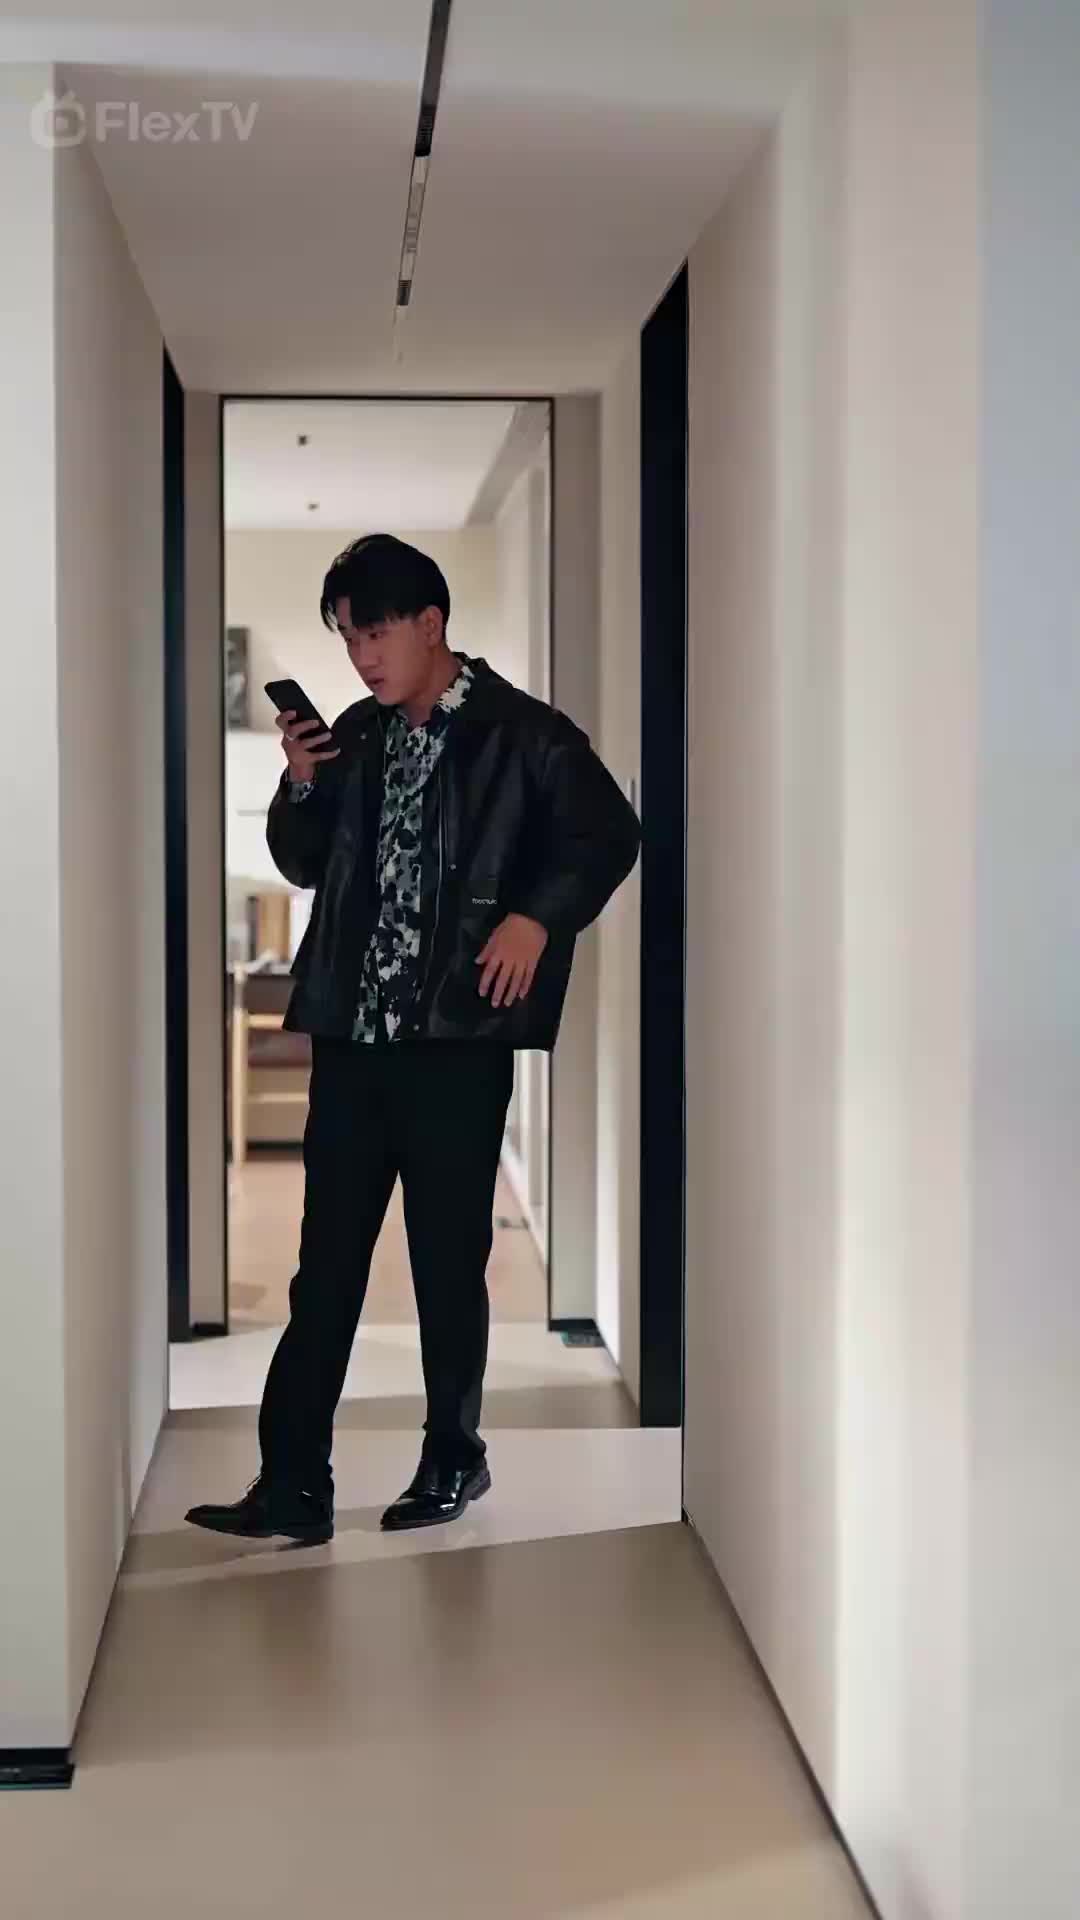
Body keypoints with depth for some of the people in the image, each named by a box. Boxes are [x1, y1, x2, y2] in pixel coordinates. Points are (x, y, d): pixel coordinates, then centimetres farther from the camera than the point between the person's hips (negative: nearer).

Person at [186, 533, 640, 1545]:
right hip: (352, 1033, 5)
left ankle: (454, 1459, 22)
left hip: (458, 1034, -5)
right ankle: (293, 1481, 7)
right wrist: (301, 787, 0)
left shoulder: (522, 733, -3)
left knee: (449, 1259, 5)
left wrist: (536, 917, -14)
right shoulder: (354, 737, 12)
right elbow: (304, 864, 18)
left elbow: (611, 835, -3)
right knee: (326, 1260, 4)